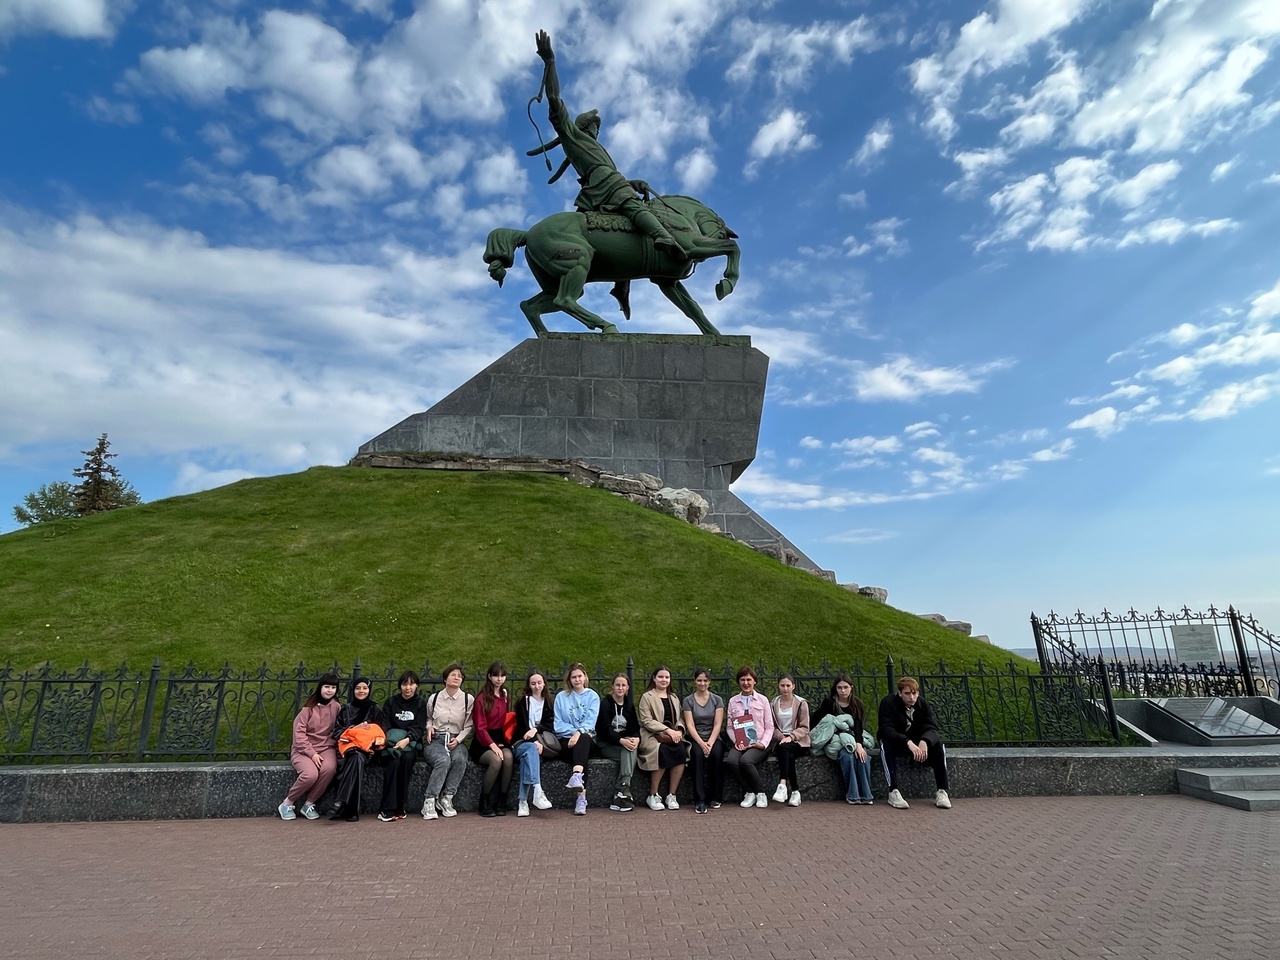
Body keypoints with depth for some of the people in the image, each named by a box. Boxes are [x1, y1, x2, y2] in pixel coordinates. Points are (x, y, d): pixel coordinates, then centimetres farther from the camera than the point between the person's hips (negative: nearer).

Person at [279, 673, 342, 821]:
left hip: (326, 747, 2)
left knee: (329, 768, -30)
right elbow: (299, 733, -8)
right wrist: (312, 754, -16)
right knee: (311, 774, -30)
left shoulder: (336, 707, 3)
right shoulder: (309, 707, -4)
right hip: (304, 749, -2)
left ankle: (308, 804, -8)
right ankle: (287, 804, -1)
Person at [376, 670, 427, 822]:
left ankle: (400, 807, -27)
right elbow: (384, 725, 5)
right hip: (392, 743, 0)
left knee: (408, 758, -33)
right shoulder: (391, 703, 14)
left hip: (411, 743, 0)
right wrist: (385, 740, -18)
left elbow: (420, 728, 0)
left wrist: (407, 739, -21)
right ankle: (387, 809, -31)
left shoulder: (420, 704, 11)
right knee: (394, 761, -31)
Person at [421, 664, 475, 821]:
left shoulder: (468, 699, 4)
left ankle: (446, 799, -18)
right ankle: (429, 801, -24)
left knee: (460, 759, -34)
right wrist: (429, 726, 4)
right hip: (436, 740, 0)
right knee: (443, 761, -34)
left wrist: (458, 739, -11)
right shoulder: (433, 698, 9)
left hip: (456, 741, 0)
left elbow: (469, 726, 4)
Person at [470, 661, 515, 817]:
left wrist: (501, 743, 2)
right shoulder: (482, 699, -5)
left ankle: (502, 803, -16)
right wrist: (493, 745, -22)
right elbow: (480, 728, -9)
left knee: (508, 756, -29)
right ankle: (484, 803, -14)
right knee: (496, 759, -33)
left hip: (499, 739, 4)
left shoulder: (505, 697, 13)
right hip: (482, 743, -4)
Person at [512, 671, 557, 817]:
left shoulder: (548, 703, 19)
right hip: (522, 742, -1)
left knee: (529, 754, -35)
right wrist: (534, 741, -20)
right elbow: (522, 726, -3)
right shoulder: (523, 701, 9)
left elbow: (549, 725, 6)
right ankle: (537, 792, -52)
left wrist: (536, 729, -15)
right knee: (531, 749, -38)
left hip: (539, 741, 1)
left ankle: (523, 801, -41)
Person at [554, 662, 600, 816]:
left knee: (583, 739, -37)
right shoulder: (561, 696, 12)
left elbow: (591, 720, -4)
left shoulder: (593, 696, 11)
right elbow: (558, 724, 3)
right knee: (581, 753, -34)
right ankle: (581, 797, -42)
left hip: (585, 739, 0)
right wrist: (573, 731, -13)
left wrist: (579, 732, -23)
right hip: (566, 740, 0)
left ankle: (576, 777, -59)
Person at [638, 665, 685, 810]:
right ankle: (653, 796, -17)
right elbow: (647, 721, -7)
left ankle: (671, 795, -16)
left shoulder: (674, 698, 23)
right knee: (662, 751, -34)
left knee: (681, 751, -28)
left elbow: (679, 719, 17)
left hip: (672, 737, 4)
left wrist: (679, 731, -7)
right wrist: (668, 730, -17)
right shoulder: (647, 697, 5)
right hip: (651, 736, -4)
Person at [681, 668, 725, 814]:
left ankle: (715, 798, -17)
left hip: (713, 738, 1)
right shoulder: (688, 701, 4)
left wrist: (710, 743, -16)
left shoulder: (717, 700, 7)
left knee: (716, 754, -31)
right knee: (698, 754, -33)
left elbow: (718, 724, -2)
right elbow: (690, 725, -5)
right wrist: (702, 743, -18)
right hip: (696, 739, -1)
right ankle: (700, 801, -31)